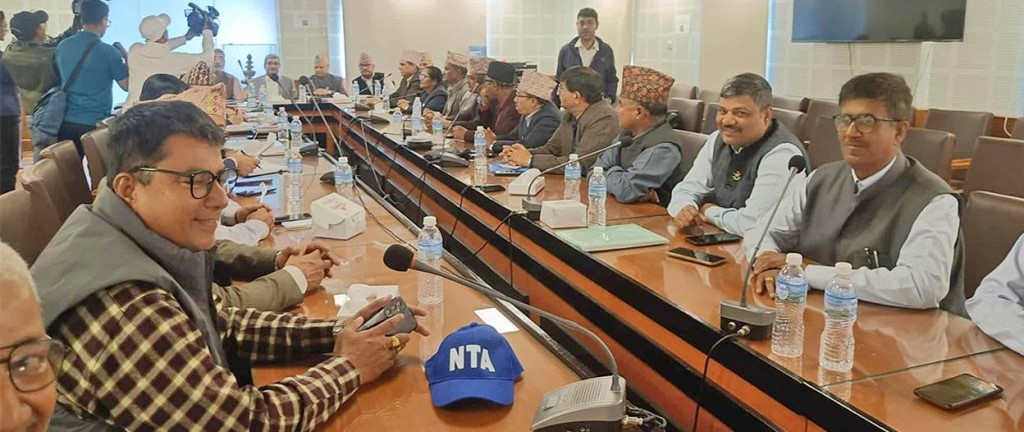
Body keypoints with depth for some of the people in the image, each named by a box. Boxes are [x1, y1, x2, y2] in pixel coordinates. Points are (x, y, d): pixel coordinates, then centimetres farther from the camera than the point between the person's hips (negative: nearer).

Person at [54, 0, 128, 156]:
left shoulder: (62, 47, 5)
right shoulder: (109, 52, -11)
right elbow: (127, 85, -2)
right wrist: (126, 57, 11)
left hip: (66, 122, 5)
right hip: (96, 124, -5)